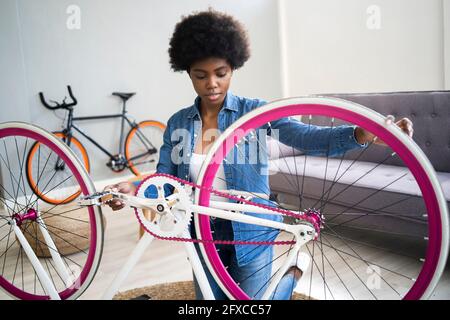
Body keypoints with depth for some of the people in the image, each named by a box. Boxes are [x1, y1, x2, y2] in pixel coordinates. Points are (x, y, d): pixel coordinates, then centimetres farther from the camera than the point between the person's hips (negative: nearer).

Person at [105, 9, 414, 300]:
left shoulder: (253, 111, -10)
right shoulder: (178, 123, -2)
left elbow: (303, 136, -25)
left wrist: (362, 134, -41)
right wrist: (134, 189, -26)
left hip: (250, 235, -3)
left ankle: (295, 267, 33)